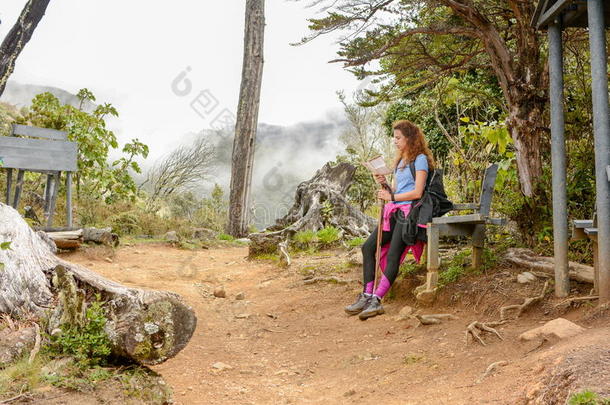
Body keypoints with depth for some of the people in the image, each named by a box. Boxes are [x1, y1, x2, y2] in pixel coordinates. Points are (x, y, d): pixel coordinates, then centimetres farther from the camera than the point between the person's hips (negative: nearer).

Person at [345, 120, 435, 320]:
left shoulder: (420, 159, -3)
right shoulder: (399, 161, 23)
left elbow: (417, 192, -12)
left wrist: (391, 197, -8)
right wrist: (384, 184, 1)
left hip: (410, 211, -9)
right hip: (395, 212, 9)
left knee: (393, 256, -20)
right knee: (368, 247, -6)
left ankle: (376, 300, -25)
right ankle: (367, 295, -9)